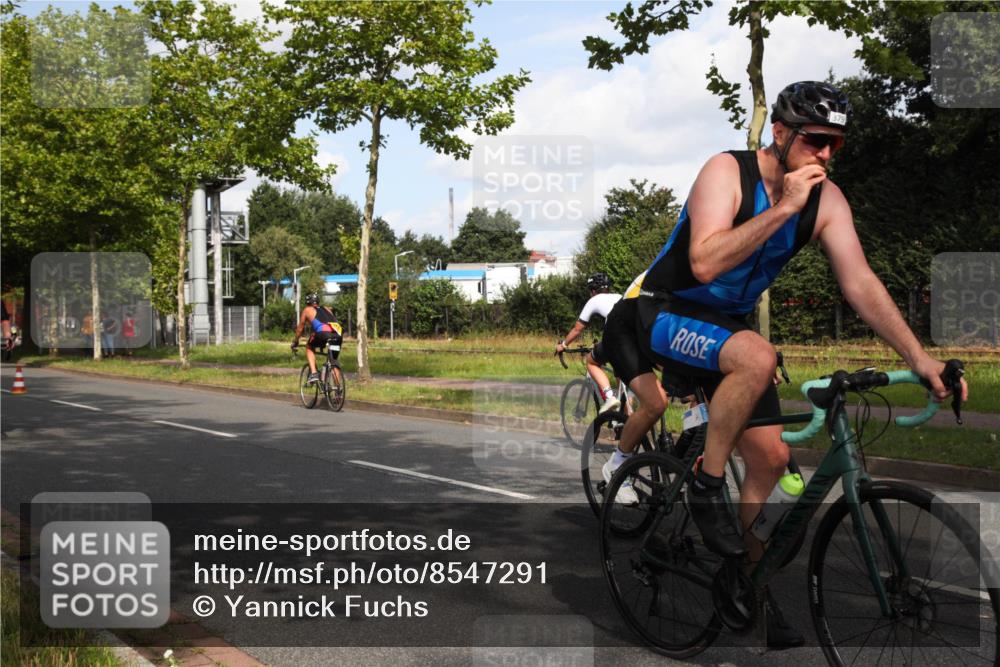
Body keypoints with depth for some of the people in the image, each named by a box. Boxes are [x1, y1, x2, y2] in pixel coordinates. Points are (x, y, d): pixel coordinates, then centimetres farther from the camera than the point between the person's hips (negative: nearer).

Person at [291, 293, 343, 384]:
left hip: (323, 332, -4)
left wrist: (295, 342, 48)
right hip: (337, 334, 4)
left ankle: (313, 373, 8)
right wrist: (323, 344, 60)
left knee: (309, 347, 25)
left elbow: (300, 328, 33)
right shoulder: (326, 309, 38)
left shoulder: (307, 310, 26)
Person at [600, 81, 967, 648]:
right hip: (664, 313, -6)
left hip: (728, 324, 6)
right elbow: (705, 264, -34)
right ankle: (707, 488, -17)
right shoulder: (727, 172, -21)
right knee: (758, 357, -36)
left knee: (772, 458, 0)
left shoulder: (827, 199, -6)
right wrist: (783, 207, -35)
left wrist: (920, 358, -21)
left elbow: (860, 283, -12)